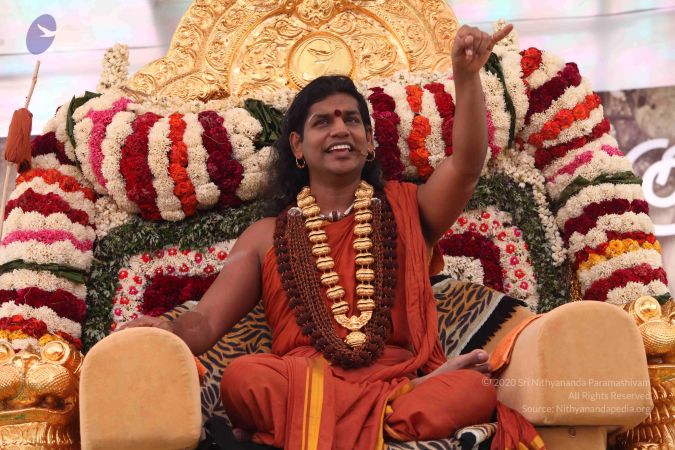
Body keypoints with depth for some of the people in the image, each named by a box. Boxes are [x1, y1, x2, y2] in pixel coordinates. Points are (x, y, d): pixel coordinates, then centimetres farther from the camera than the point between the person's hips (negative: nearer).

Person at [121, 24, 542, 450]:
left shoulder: (403, 209, 19)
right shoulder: (267, 236, 17)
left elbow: (466, 164, 1)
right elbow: (206, 321, 8)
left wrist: (467, 76, -15)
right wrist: (169, 332, -17)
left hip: (395, 382, 1)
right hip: (300, 384, -1)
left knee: (476, 390, -31)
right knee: (244, 377, -33)